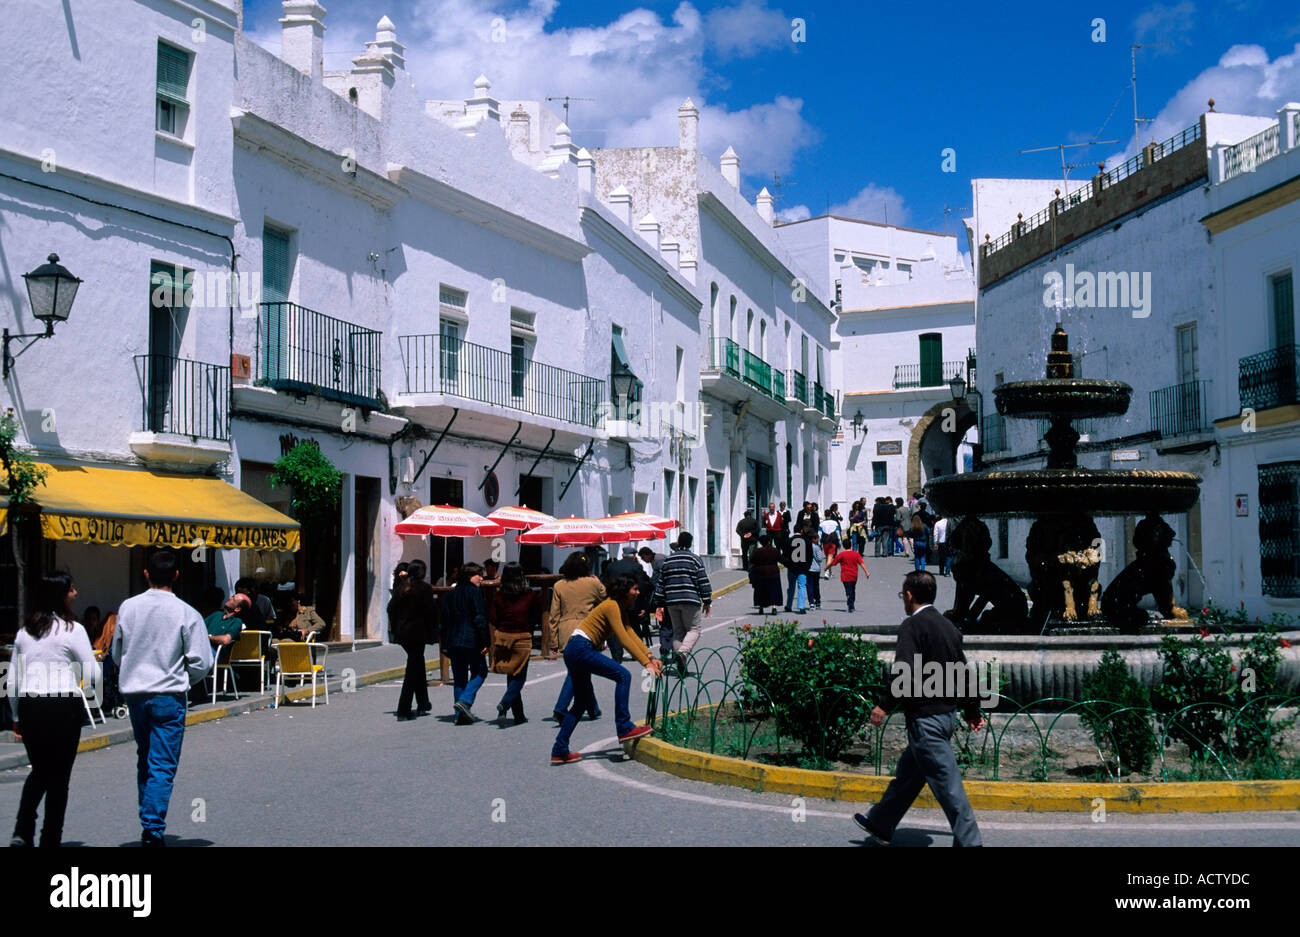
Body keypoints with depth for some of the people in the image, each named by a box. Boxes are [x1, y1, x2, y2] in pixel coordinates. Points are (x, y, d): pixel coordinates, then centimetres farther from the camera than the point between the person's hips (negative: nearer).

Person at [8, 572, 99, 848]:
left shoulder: (24, 631, 9)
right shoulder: (72, 629, -7)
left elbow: (13, 679, 12)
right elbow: (93, 676, -8)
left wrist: (16, 716, 20)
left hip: (29, 706, 5)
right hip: (63, 708, -5)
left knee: (39, 771, 19)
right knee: (59, 776, 6)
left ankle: (22, 832, 3)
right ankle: (50, 839, 9)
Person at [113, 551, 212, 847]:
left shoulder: (128, 607, 1)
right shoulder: (186, 613, -11)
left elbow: (117, 653, 13)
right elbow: (202, 662, -9)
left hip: (134, 693, 4)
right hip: (168, 696, -4)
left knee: (145, 760, 19)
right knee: (163, 764, -1)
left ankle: (147, 823, 25)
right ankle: (153, 828, -9)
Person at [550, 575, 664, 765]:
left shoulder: (620, 610, 17)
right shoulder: (611, 606, -13)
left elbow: (632, 635, 10)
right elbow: (624, 639, -20)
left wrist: (651, 658, -1)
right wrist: (646, 663, -24)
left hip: (574, 652, 11)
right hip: (580, 648, -11)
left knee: (583, 703, 13)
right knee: (623, 675, -16)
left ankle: (559, 751, 15)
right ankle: (624, 728, -16)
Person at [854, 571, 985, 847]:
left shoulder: (912, 626, -14)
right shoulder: (947, 626, 13)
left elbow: (905, 672, -24)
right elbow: (962, 672, 19)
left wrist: (883, 705, -16)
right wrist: (972, 711, 26)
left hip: (925, 718, -9)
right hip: (946, 713, 10)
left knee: (947, 784, -6)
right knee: (907, 773, 21)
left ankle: (969, 841, -4)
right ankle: (880, 825, 35)